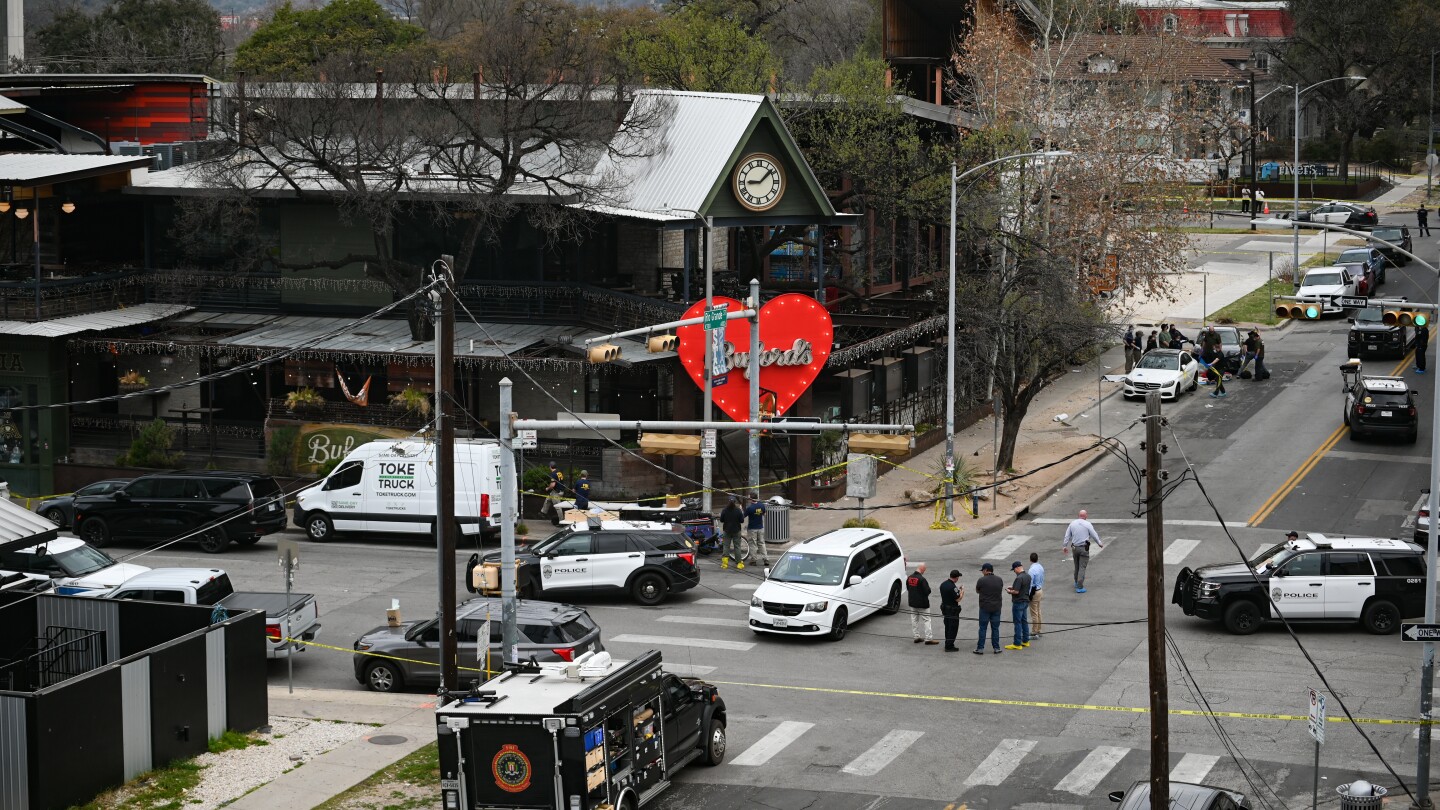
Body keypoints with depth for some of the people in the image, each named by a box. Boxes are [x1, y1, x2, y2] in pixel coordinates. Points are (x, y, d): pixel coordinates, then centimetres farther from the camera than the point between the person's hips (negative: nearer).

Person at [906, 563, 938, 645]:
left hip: (912, 603, 7)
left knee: (914, 620, 16)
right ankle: (928, 638, 0)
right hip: (922, 603, -7)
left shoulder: (910, 578, -1)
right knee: (926, 620, 1)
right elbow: (927, 591, -22)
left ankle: (916, 636, 20)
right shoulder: (922, 579, -23)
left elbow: (907, 588, 11)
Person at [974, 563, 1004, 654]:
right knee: (995, 628, 9)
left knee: (982, 628, 3)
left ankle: (980, 648, 4)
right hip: (996, 607, 3)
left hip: (985, 608, -3)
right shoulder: (999, 580, 1)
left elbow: (977, 591, 3)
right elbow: (1001, 592, 12)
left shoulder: (981, 580, -12)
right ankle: (996, 648, 11)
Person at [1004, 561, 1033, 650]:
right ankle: (1025, 641, 24)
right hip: (1026, 601, 9)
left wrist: (1009, 591, -7)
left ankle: (1017, 644, -1)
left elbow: (1016, 591, -26)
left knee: (1017, 622, -4)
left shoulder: (1019, 578, -23)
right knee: (1024, 621, 17)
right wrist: (1013, 587, 15)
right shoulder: (1028, 576, 7)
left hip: (1018, 602, -9)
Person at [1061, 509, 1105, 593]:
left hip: (1075, 547, 5)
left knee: (1077, 566, 22)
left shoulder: (1072, 523, 3)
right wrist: (1099, 543, 13)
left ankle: (1077, 582, 38)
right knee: (1082, 567, -4)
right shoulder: (1088, 524, -10)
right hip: (1084, 548, -5)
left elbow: (1067, 536, 7)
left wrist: (1065, 546, 15)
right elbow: (1094, 535, -3)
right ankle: (1079, 587, -9)